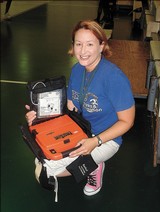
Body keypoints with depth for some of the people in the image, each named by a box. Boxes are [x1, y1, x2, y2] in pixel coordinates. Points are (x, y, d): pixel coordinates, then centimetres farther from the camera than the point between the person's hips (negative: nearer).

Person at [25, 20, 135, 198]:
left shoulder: (114, 77, -24)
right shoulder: (77, 69, -1)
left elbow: (126, 121, -17)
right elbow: (70, 108, 7)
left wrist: (96, 141, -27)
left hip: (105, 138, -7)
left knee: (45, 168, -18)